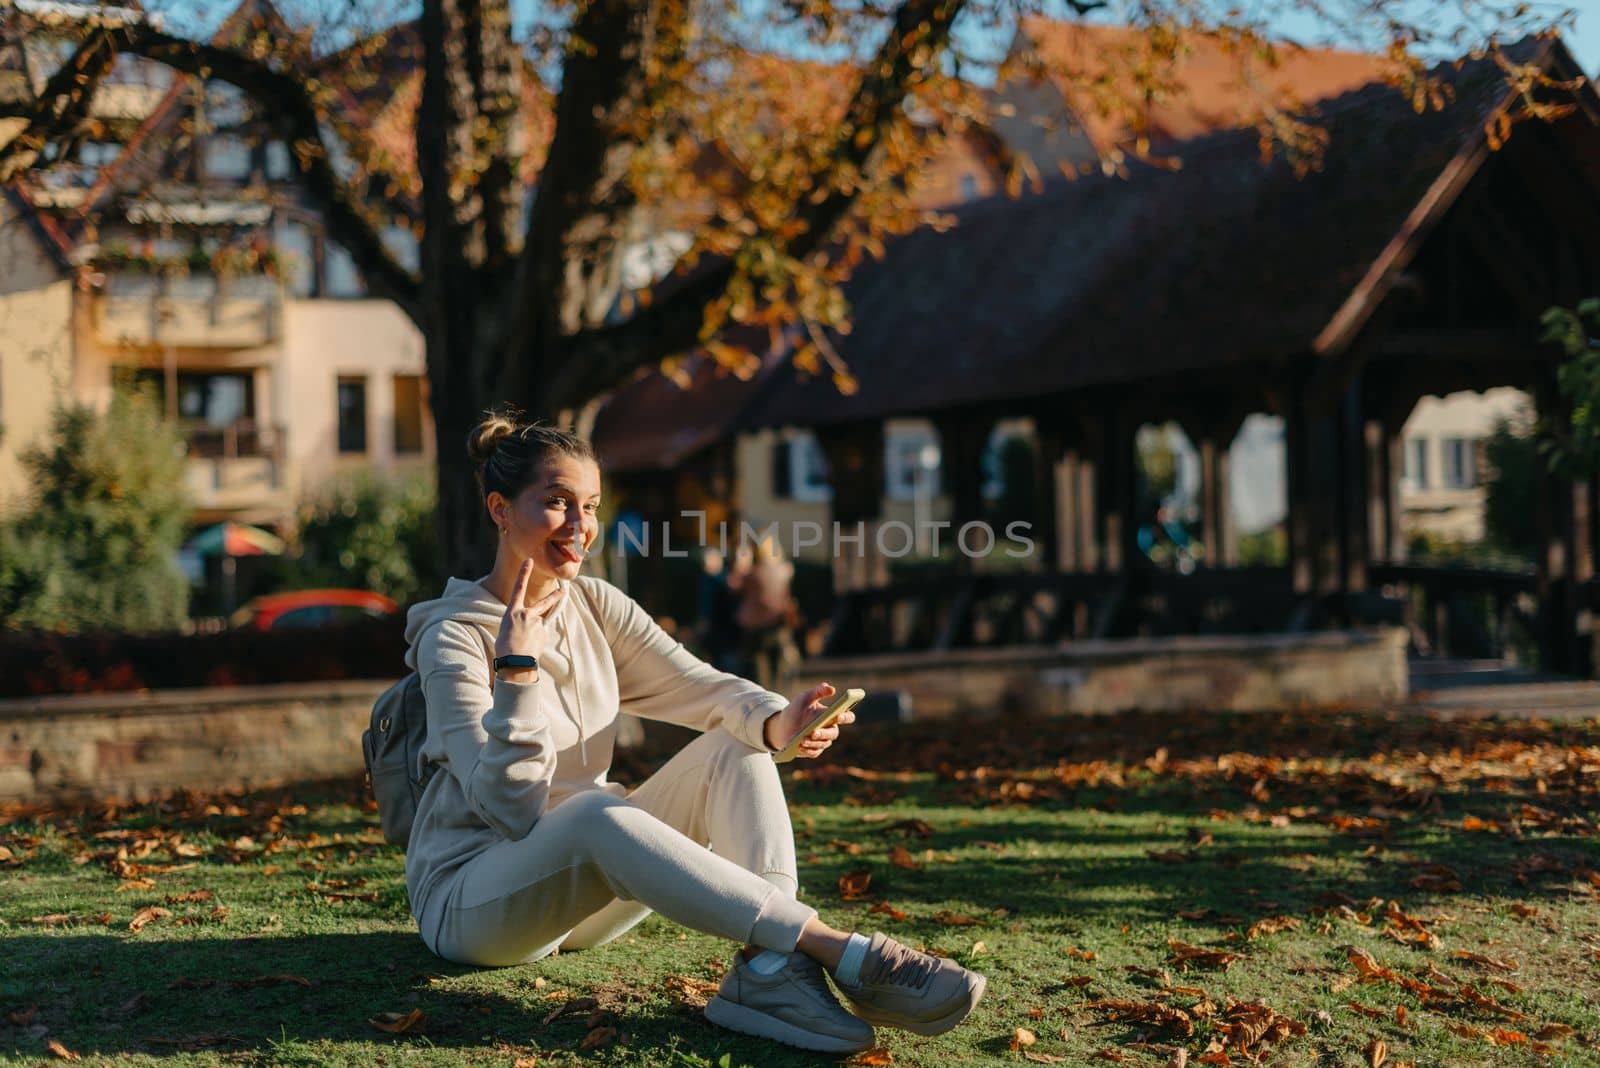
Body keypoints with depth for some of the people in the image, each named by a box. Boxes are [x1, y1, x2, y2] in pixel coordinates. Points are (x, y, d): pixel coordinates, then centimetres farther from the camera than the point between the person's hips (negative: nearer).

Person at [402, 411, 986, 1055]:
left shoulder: (595, 604, 5)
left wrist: (774, 719, -29)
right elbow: (513, 807, -22)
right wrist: (517, 672, -33)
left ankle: (770, 967, -37)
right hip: (469, 899, -7)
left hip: (585, 890, 7)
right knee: (599, 811, -38)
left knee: (735, 748, -12)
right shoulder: (453, 636, -14)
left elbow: (696, 685, -8)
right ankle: (843, 954, -44)